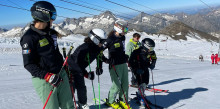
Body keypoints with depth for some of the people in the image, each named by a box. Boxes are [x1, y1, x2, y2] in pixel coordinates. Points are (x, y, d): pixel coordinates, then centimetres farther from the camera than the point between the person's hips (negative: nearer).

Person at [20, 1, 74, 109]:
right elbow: (28, 64, -15)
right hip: (44, 80, -7)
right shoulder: (29, 37, -15)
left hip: (61, 75, 7)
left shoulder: (51, 32, 8)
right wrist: (47, 76, -25)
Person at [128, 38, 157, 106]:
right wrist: (136, 70, -30)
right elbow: (131, 62, -22)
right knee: (142, 83, -15)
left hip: (145, 69, 6)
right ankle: (140, 98, 0)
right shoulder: (137, 52, -25)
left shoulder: (151, 52, -8)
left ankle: (140, 94, 36)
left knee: (146, 82, 12)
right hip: (137, 70, -6)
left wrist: (152, 64, -7)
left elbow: (154, 58, 12)